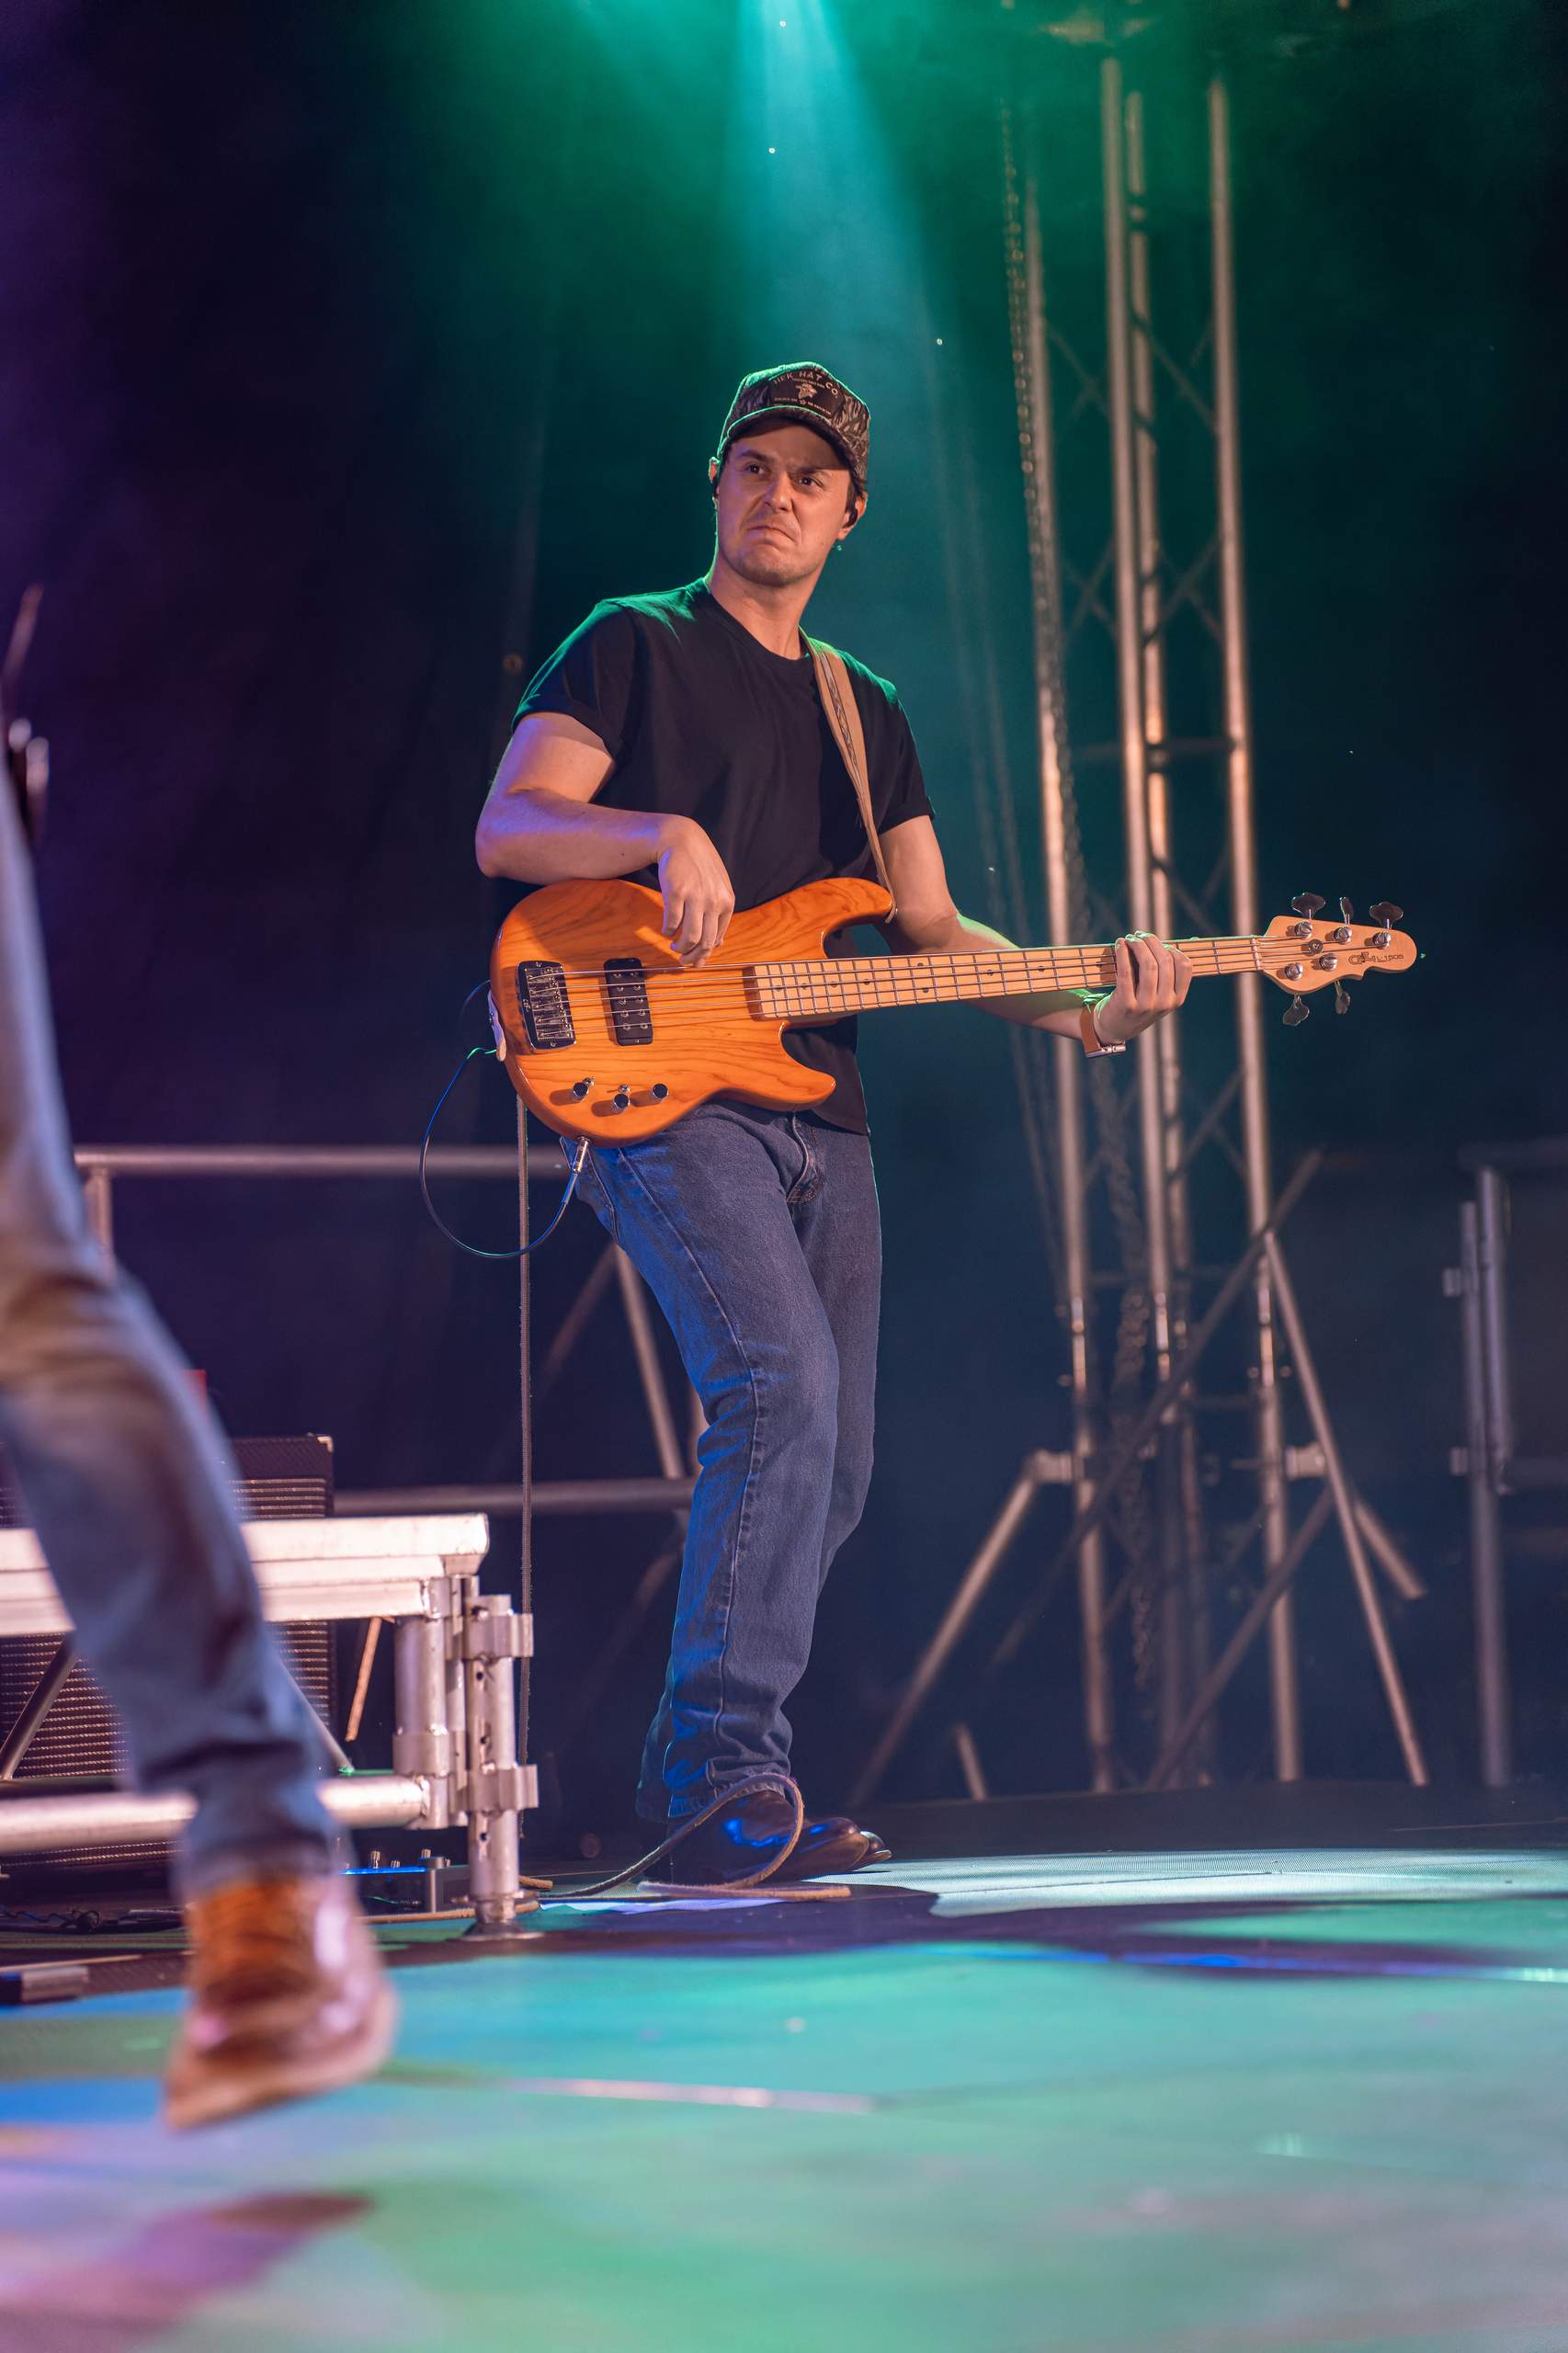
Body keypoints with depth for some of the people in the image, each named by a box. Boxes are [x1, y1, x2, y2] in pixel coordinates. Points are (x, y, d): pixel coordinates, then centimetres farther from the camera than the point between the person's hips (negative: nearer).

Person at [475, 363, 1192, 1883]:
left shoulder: (867, 713, 22)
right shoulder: (636, 648, 4)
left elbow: (930, 931, 17)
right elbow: (504, 830, -6)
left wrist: (1081, 1010, 0)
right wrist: (665, 832, -24)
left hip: (822, 1119, 7)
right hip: (667, 1096, -7)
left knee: (828, 1473, 6)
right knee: (783, 1385, -25)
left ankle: (692, 1770, 18)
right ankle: (729, 1776, -24)